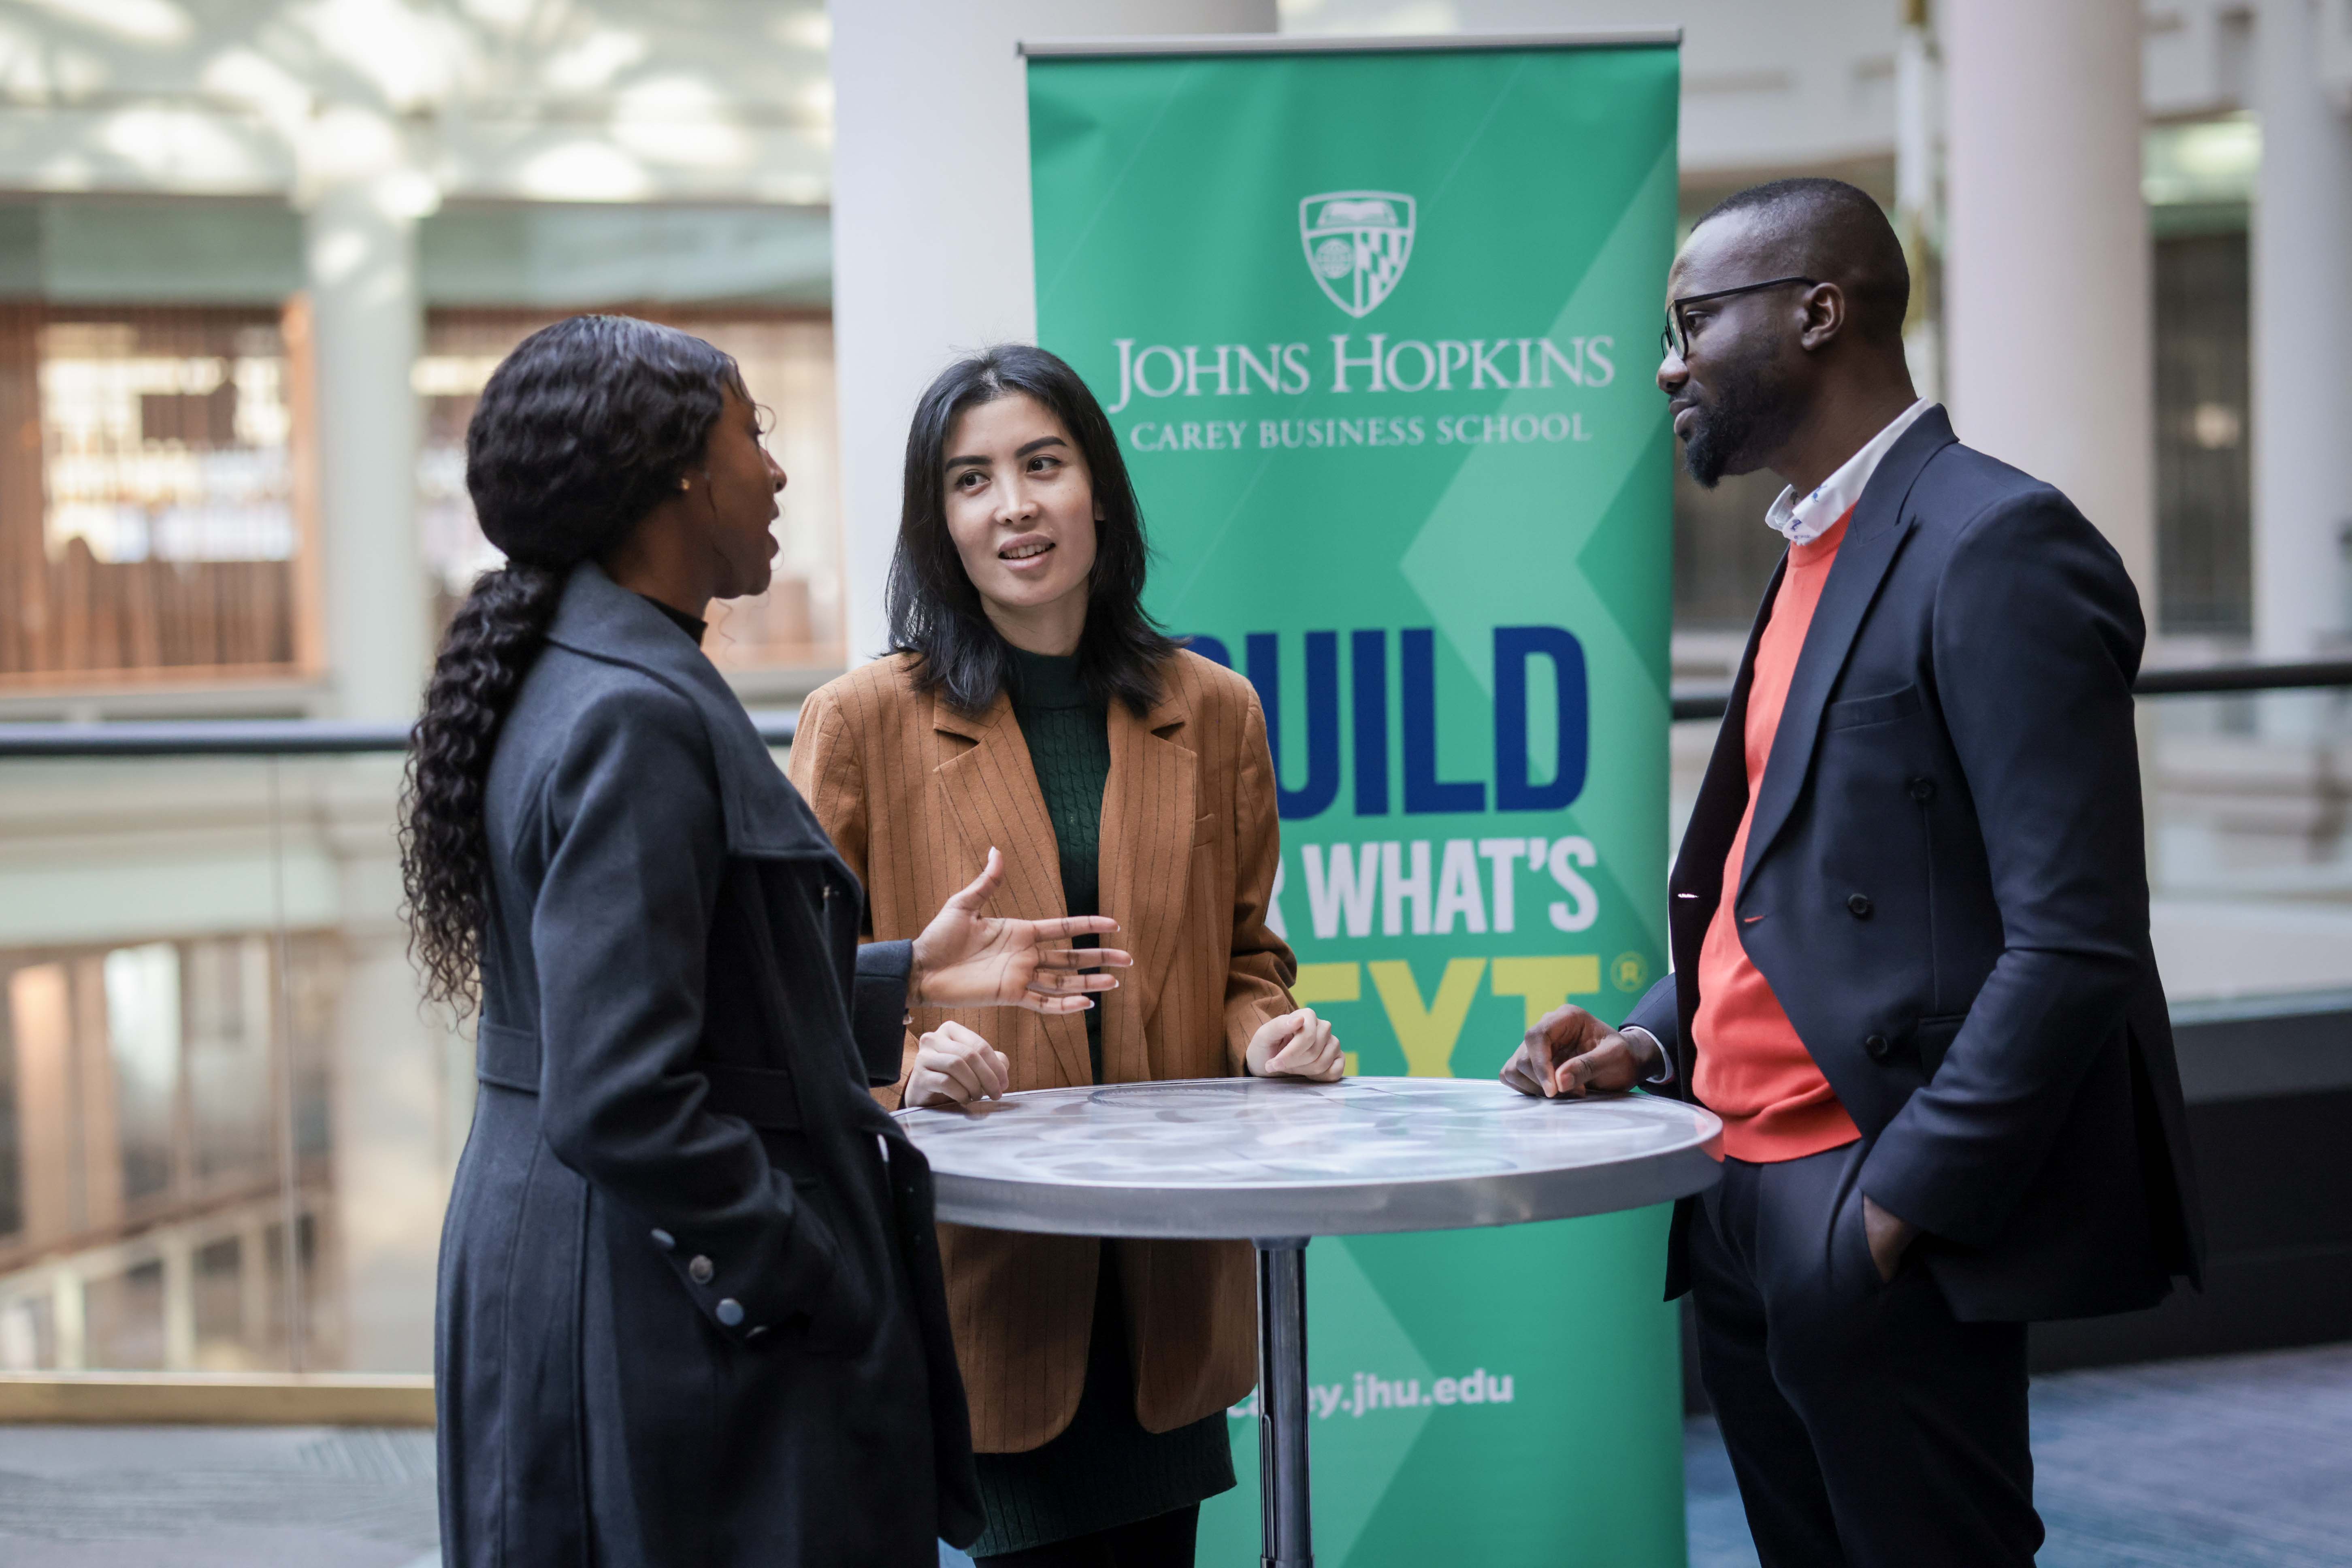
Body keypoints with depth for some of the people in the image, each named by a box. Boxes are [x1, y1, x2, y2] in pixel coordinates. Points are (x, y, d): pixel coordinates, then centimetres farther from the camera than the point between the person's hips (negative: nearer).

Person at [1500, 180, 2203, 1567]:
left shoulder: (1995, 547, -13)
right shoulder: (1819, 554, 15)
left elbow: (2076, 942, -18)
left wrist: (1908, 1195, -19)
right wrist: (1655, 1040, 7)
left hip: (1887, 1219, -9)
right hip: (1750, 1195, 9)